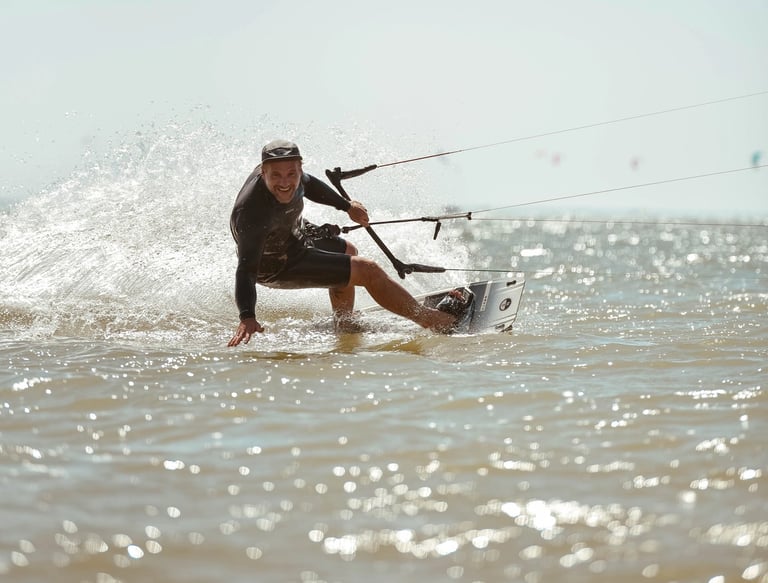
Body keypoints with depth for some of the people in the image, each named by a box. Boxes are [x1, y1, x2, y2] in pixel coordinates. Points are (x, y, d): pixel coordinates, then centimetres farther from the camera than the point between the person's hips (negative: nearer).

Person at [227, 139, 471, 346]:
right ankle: (431, 320, 2)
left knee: (347, 252, 31)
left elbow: (308, 184, 6)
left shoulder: (293, 174, -19)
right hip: (275, 266, -9)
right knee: (368, 271, -9)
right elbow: (246, 269, -45)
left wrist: (347, 206, 21)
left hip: (292, 233, 9)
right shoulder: (252, 212, -41)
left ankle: (344, 329, 42)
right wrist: (247, 317, -59)